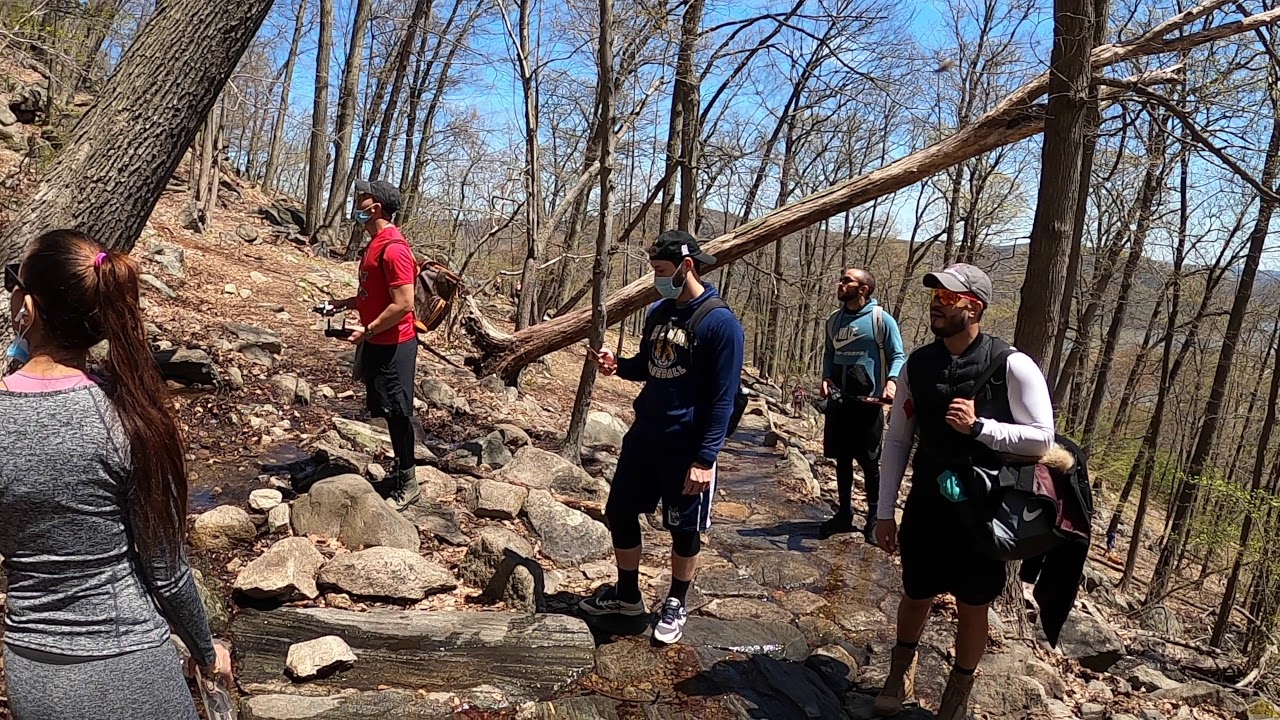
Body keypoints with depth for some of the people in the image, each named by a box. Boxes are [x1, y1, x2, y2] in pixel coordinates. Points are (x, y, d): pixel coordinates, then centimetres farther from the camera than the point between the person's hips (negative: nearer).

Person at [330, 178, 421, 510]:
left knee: (398, 413, -1)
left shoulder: (393, 249, -20)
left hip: (393, 346, -10)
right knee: (388, 412, 17)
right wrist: (348, 303, 10)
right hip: (377, 343, 10)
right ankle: (399, 471, 30)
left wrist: (367, 330, -18)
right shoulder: (375, 243, 11)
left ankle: (408, 484, 11)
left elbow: (403, 304, -24)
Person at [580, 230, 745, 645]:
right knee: (619, 511, 14)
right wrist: (618, 366, -3)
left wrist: (705, 458, -20)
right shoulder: (658, 312, 5)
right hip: (644, 435, 7)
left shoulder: (720, 322, -17)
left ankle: (675, 605, 30)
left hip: (687, 446, -7)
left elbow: (723, 399, -17)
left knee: (684, 530, 8)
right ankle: (627, 595, 33)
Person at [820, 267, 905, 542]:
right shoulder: (834, 320, 9)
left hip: (868, 403, -5)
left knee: (869, 461, 3)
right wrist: (826, 377, 0)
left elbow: (897, 356, -6)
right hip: (838, 402, 5)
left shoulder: (881, 319, -7)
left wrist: (891, 381, -24)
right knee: (841, 459, 13)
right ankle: (844, 513, 25)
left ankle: (874, 518, 16)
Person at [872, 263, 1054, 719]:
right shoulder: (917, 365, -4)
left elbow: (1042, 439, -12)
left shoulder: (1012, 367, -15)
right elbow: (897, 440, 1)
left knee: (972, 610, 14)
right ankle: (899, 675, 46)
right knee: (916, 597, 17)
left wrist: (978, 426, -26)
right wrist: (885, 511, 1)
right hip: (926, 505, 3)